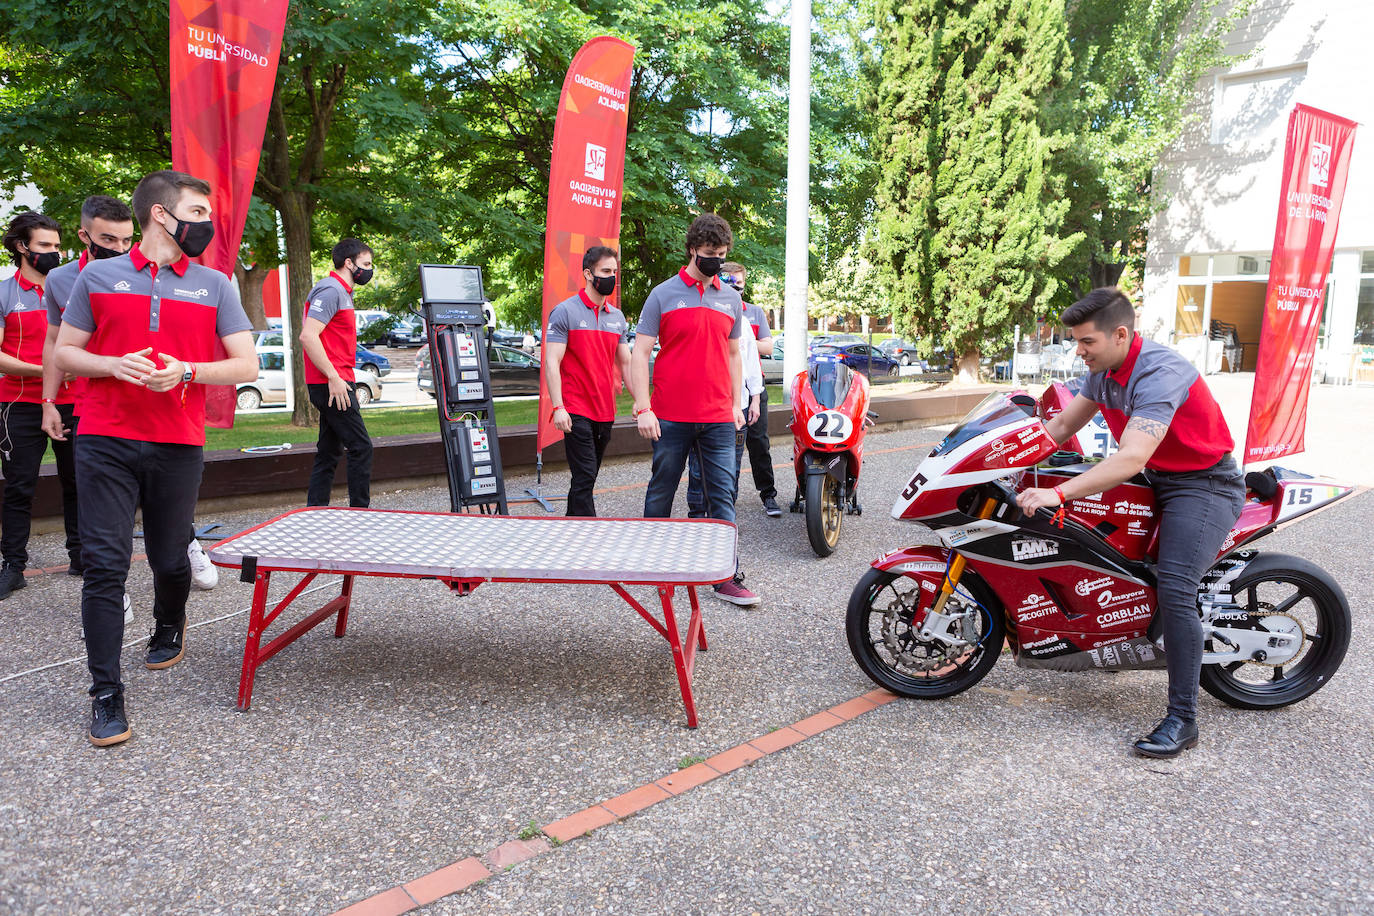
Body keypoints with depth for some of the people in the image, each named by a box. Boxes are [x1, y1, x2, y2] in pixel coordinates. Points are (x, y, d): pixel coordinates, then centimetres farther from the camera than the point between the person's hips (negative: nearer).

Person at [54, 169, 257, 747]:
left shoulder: (214, 285, 9)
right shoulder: (98, 277, 8)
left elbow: (245, 365, 4)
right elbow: (64, 354, 10)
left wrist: (185, 371, -12)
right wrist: (113, 364, -10)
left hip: (179, 447, 1)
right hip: (106, 443, -1)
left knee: (170, 559, 8)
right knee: (104, 563, -6)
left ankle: (169, 627, 41)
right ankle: (106, 694, 2)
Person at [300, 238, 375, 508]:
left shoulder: (342, 292, 21)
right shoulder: (331, 290, -11)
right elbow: (308, 336, -21)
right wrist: (334, 377, -22)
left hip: (335, 384, 10)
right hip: (331, 384, -10)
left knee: (329, 452, 11)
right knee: (361, 448, -8)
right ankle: (360, 512, -3)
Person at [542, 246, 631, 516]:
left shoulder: (617, 317, 13)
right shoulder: (565, 311, -5)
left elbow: (626, 363, 18)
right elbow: (552, 363, -9)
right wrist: (558, 407, -17)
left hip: (605, 412, 6)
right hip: (576, 412, -6)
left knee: (587, 478, 12)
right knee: (585, 477, -10)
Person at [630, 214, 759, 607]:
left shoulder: (731, 299, 12)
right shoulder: (663, 294, 0)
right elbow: (640, 354, -3)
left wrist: (736, 404, 13)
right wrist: (642, 408, -10)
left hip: (718, 418, 3)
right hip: (671, 417, -3)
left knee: (722, 496, 1)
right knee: (661, 492, 9)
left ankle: (727, 578, 5)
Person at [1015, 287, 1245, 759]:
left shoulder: (1160, 372, -28)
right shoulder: (1104, 370, 1)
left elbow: (1131, 459, -38)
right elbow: (1064, 425, 10)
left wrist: (1058, 493, -44)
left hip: (1203, 486, -10)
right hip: (1154, 479, 10)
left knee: (1174, 590, -22)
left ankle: (1182, 718, -15)